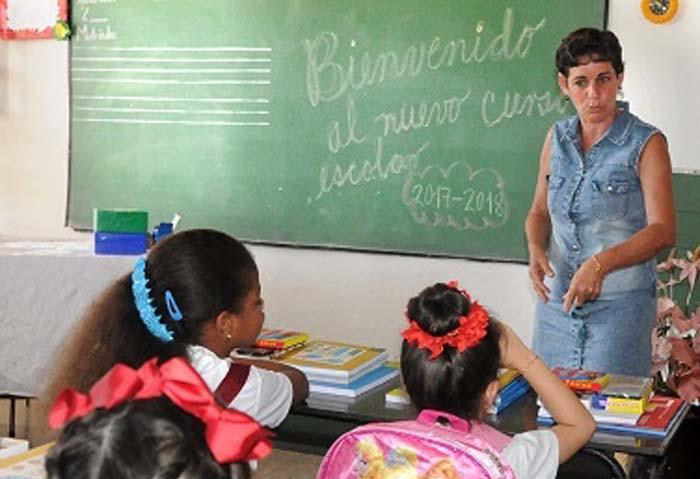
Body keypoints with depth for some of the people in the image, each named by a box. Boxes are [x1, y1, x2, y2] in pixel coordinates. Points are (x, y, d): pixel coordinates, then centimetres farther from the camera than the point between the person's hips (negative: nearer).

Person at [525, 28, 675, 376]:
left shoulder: (646, 144, -7)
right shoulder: (558, 138, 8)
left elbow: (662, 230, -14)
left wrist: (601, 263, -28)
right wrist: (536, 249, -8)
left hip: (620, 304, -4)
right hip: (556, 298, 4)